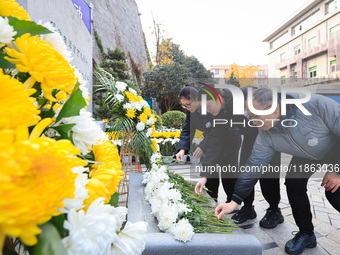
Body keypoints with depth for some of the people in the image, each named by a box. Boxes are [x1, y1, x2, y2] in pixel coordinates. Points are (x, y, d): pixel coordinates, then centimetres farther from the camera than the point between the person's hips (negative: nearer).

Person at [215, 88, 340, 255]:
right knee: (293, 184, -14)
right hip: (306, 156, 3)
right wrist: (234, 202, -23)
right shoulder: (266, 135, -25)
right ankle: (306, 234, 6)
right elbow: (253, 166, -21)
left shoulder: (316, 105, -40)